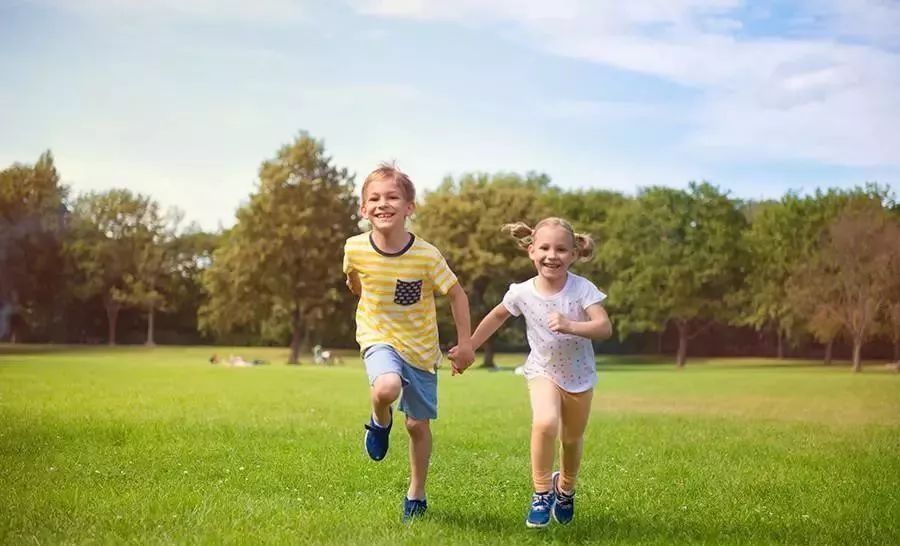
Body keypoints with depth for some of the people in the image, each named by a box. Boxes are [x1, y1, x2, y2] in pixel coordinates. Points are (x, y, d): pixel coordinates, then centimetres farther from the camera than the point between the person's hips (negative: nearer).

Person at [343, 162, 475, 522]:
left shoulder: (427, 256, -20)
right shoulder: (355, 249, -15)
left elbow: (457, 294, -7)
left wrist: (465, 342, -6)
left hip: (421, 348, 1)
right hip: (379, 339, 0)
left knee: (418, 425, 9)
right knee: (387, 388, -34)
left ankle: (416, 495, 30)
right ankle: (380, 422, 3)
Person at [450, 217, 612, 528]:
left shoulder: (583, 289, -22)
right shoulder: (522, 293, -15)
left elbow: (605, 328, -31)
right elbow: (498, 316, 5)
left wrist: (570, 325, -48)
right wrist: (468, 347, 8)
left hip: (579, 375, 1)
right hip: (543, 371, -1)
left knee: (572, 439, 17)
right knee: (545, 423, -29)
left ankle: (565, 488, 49)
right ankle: (542, 493, -10)